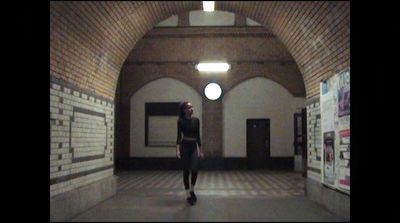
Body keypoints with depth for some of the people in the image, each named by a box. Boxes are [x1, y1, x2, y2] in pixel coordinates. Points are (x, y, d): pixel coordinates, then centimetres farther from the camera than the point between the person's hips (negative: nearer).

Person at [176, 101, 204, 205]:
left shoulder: (196, 120, 6)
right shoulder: (181, 121, -4)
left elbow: (198, 136, 9)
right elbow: (179, 136, -7)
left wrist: (200, 150, 8)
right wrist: (177, 149, -17)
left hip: (194, 147, 3)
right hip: (185, 146, -3)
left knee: (195, 169, -10)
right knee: (186, 171, 0)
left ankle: (192, 190, 14)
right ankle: (188, 195, 10)